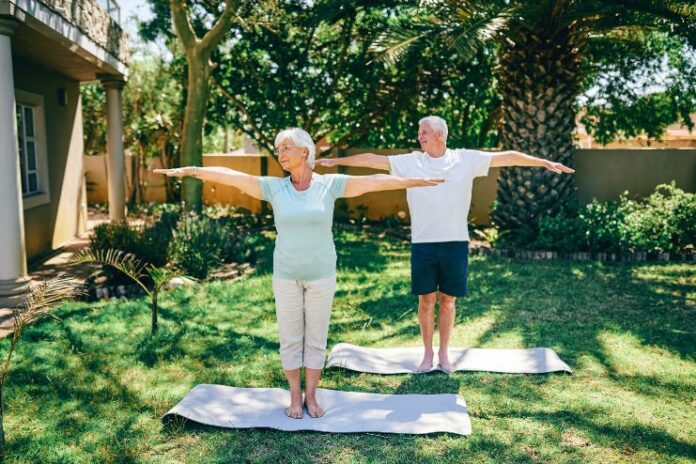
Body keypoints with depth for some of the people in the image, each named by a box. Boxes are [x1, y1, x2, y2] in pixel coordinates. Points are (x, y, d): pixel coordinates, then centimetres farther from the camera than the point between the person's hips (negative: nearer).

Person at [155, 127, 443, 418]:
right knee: (290, 338, 10)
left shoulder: (330, 184, -5)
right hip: (286, 276, 1)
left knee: (316, 338, 10)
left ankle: (311, 396, 26)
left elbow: (375, 181, -8)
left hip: (321, 275, -1)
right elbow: (230, 176, -7)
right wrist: (190, 171, -11)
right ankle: (295, 397, 26)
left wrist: (415, 182, -10)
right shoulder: (274, 187, -3)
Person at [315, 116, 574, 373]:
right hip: (423, 244, 0)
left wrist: (545, 163, 0)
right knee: (426, 300, 7)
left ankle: (443, 353, 26)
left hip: (455, 243, 0)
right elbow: (373, 159, 0)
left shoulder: (466, 159, 1)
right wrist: (337, 161, -4)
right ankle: (427, 352, 24)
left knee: (447, 301, 10)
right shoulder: (411, 161, 2)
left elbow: (507, 157, 2)